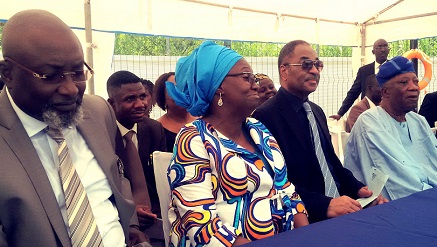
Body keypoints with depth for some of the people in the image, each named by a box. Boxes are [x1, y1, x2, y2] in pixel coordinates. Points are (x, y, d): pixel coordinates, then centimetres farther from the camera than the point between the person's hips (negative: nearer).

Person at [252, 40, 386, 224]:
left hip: (339, 206, 8)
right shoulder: (265, 117, -13)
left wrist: (358, 188, 4)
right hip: (305, 220, -8)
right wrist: (325, 205, -25)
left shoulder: (317, 112, 16)